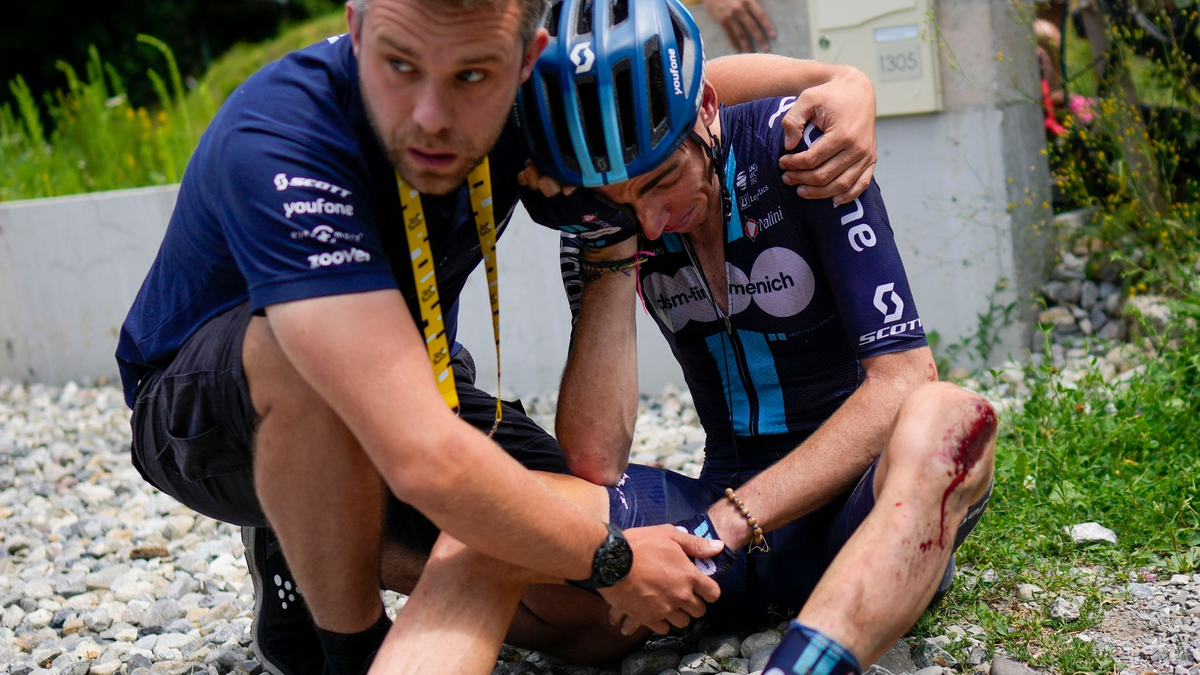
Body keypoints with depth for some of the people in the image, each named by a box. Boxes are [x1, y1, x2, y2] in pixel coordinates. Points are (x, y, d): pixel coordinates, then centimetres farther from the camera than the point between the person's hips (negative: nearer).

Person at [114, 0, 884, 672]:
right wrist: (611, 561, -31)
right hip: (204, 417, -5)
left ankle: (314, 560, 14)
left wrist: (838, 81, -16)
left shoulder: (525, 93, -17)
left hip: (404, 388, 6)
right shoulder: (279, 147, -38)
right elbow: (426, 460, -44)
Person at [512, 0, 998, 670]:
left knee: (947, 417, -38)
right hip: (733, 509, 3)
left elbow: (904, 379, -19)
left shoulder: (797, 144, -13)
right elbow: (594, 461, -13)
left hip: (865, 498, -2)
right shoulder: (596, 213, -5)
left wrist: (723, 526, -26)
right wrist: (609, 249, -21)